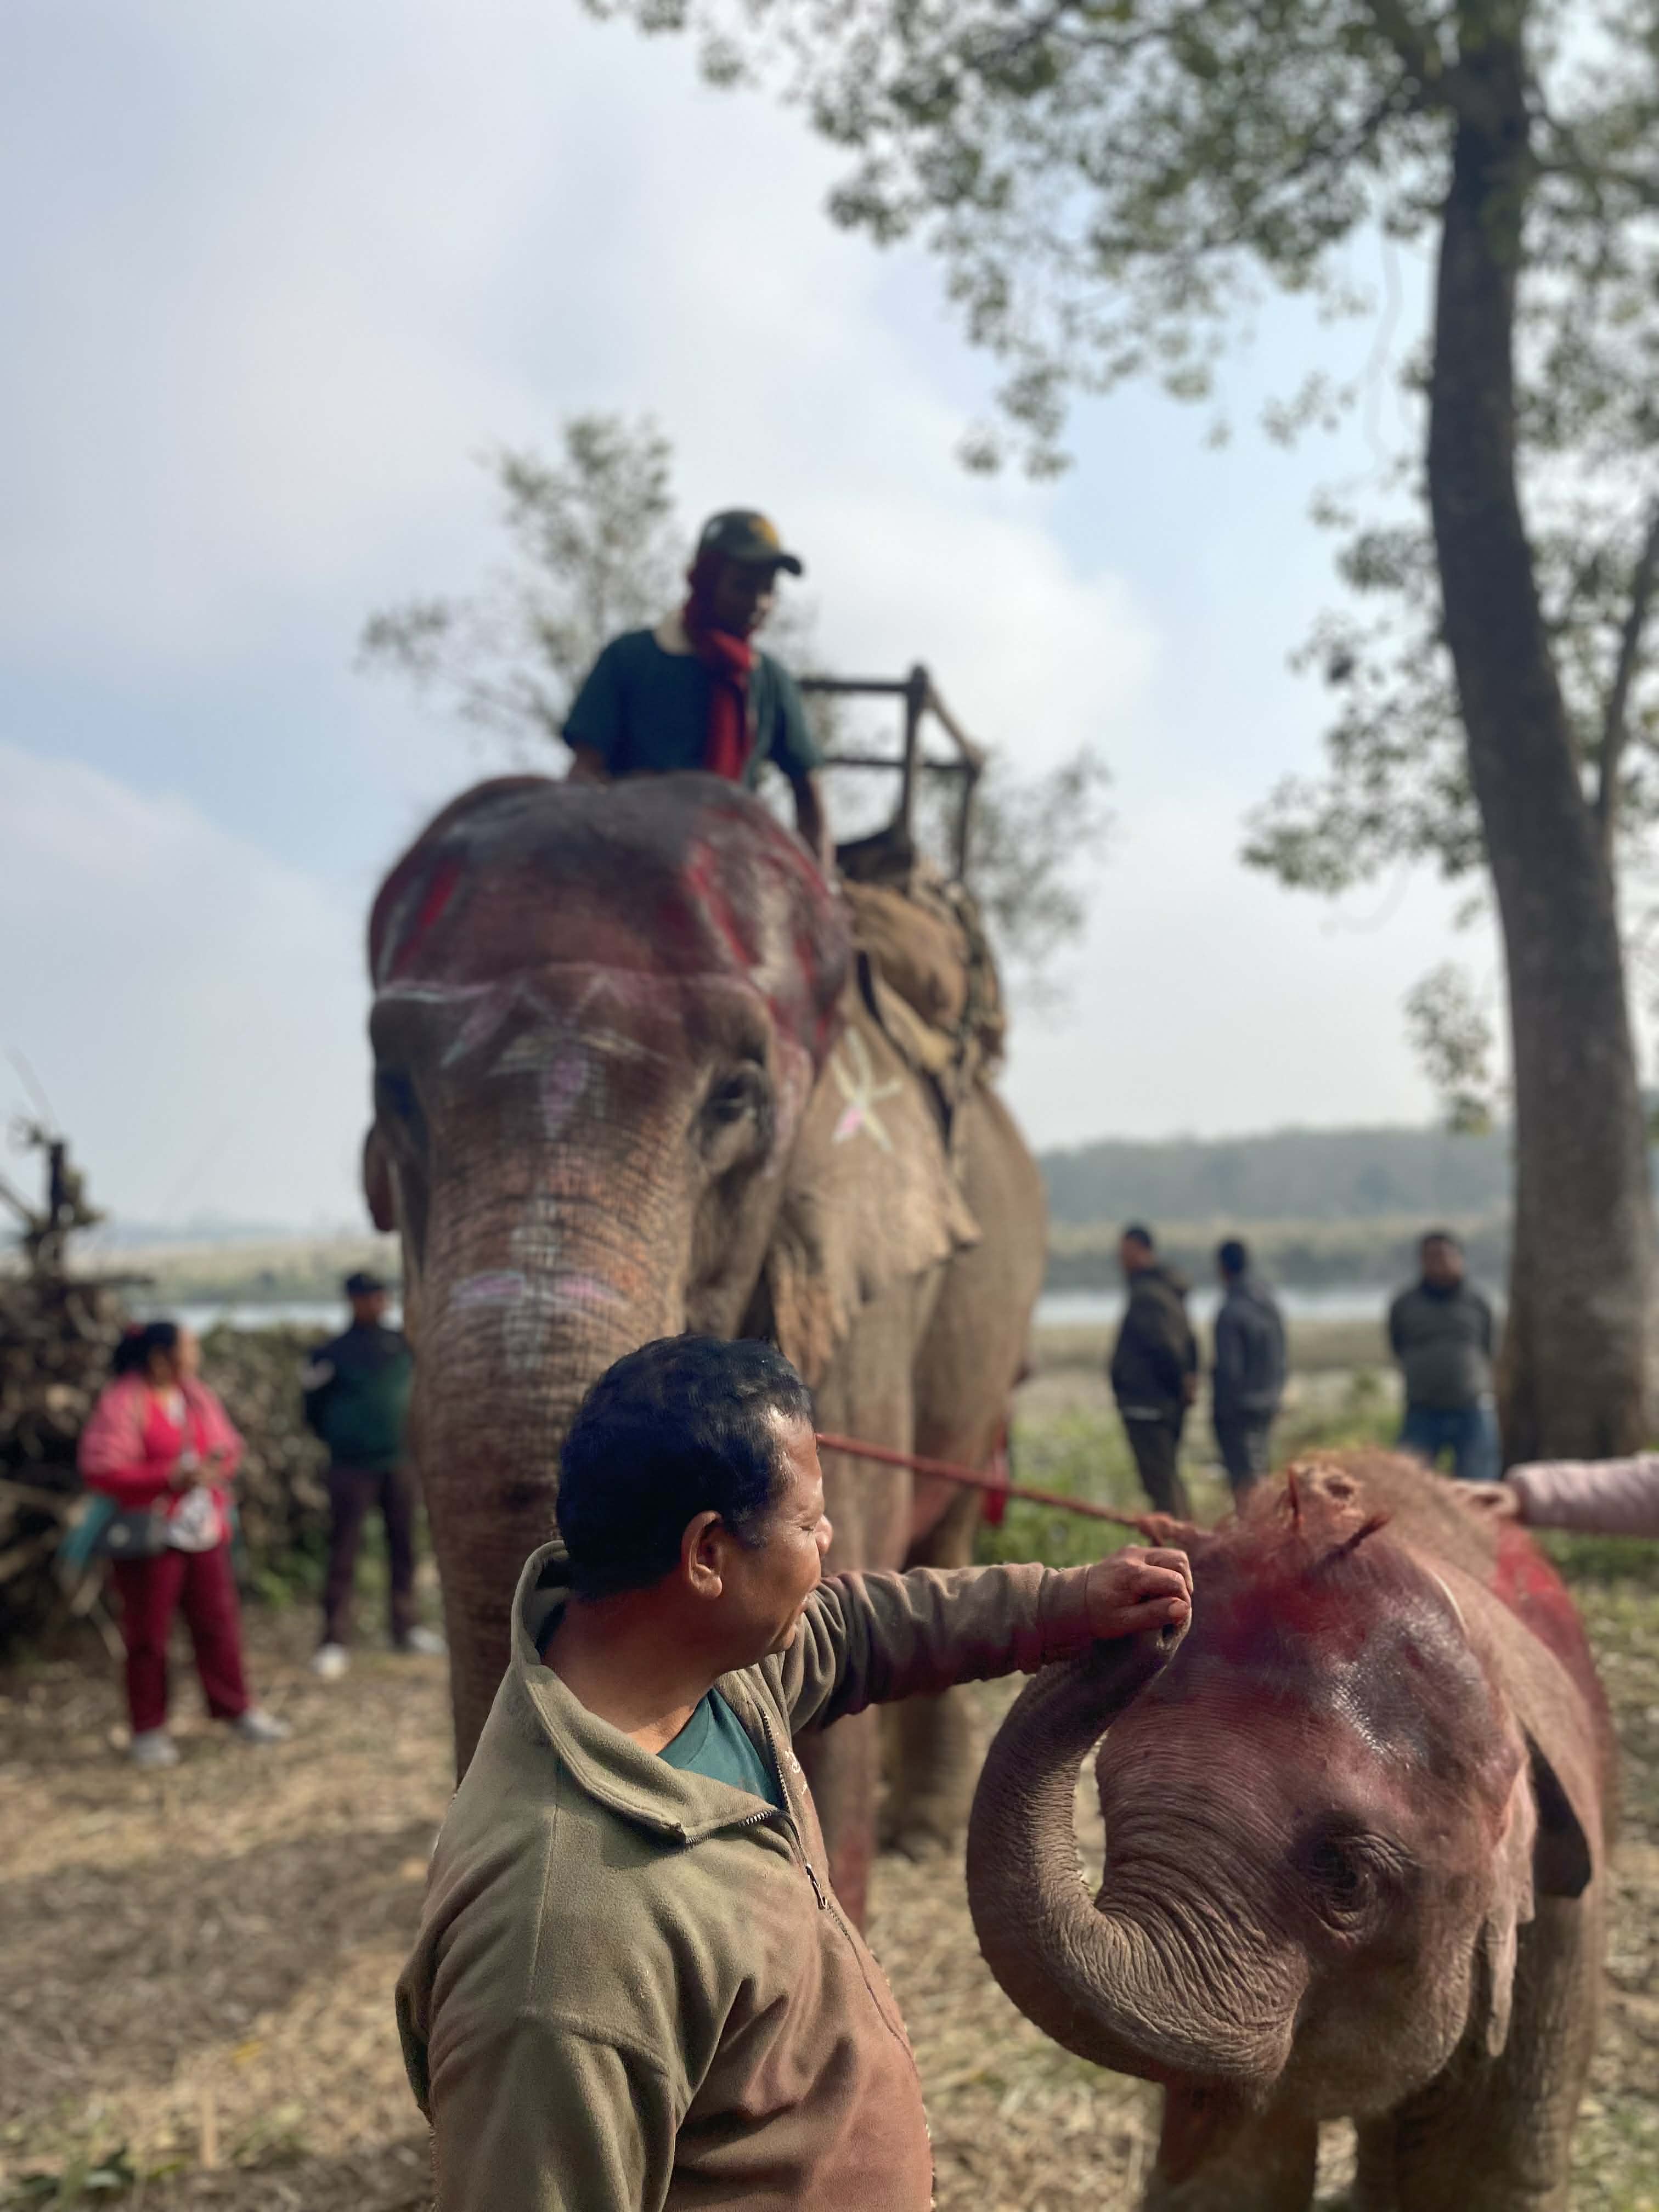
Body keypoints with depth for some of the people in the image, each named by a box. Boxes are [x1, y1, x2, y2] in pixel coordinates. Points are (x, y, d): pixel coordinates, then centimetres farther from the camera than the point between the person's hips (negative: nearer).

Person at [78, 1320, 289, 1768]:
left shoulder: (196, 1394, 9)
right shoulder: (122, 1403, -13)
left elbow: (228, 1443, 18)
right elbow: (100, 1469, -18)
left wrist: (219, 1460, -7)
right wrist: (169, 1477, -23)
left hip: (205, 1530, 6)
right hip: (151, 1535, -6)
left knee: (218, 1621, 10)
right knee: (148, 1635, 2)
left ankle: (236, 1709, 23)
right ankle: (148, 1729, 13)